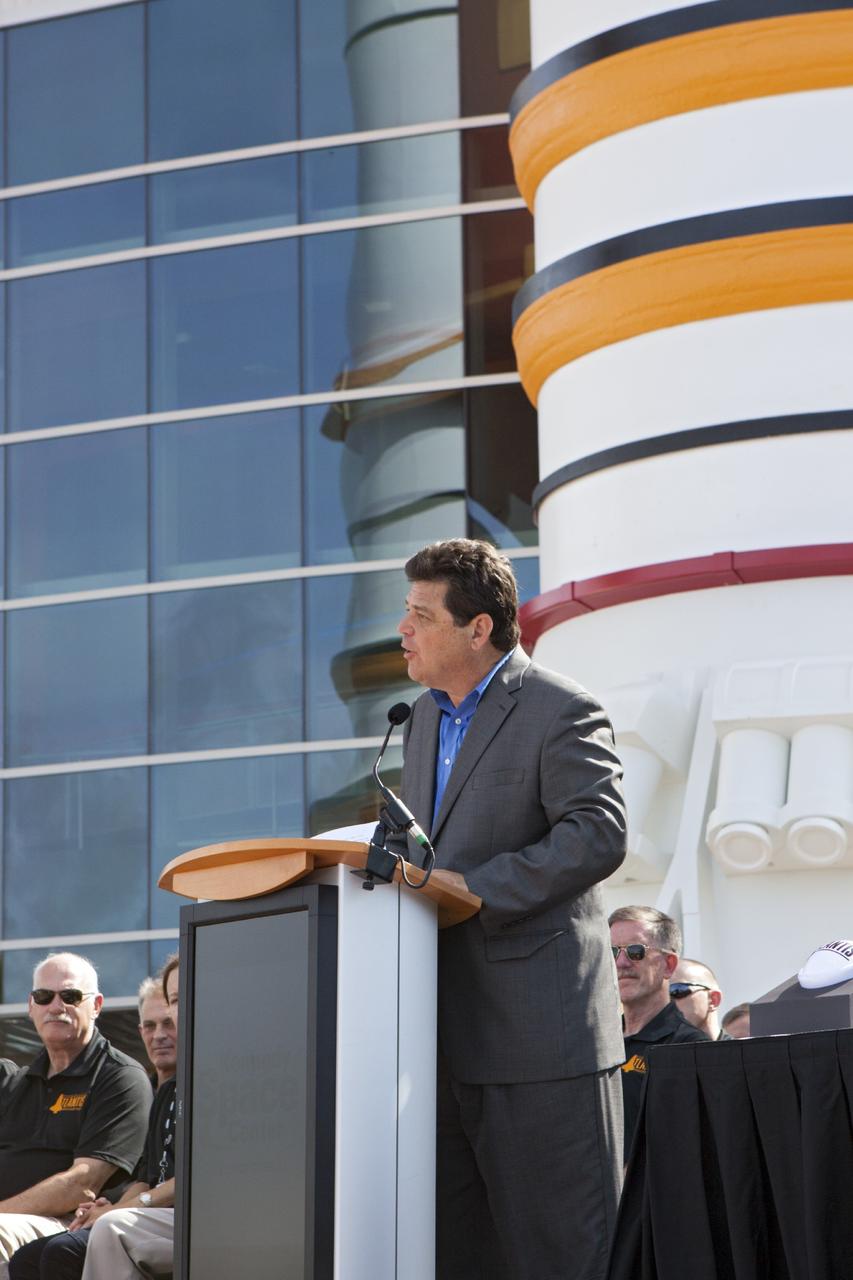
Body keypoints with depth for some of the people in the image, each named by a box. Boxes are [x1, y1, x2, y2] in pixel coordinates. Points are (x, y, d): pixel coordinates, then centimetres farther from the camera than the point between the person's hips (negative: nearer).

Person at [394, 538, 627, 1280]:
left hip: (539, 1027, -8)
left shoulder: (560, 712, -9)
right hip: (451, 1034, 9)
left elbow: (599, 836, -21)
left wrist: (472, 891, -23)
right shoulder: (425, 719, 18)